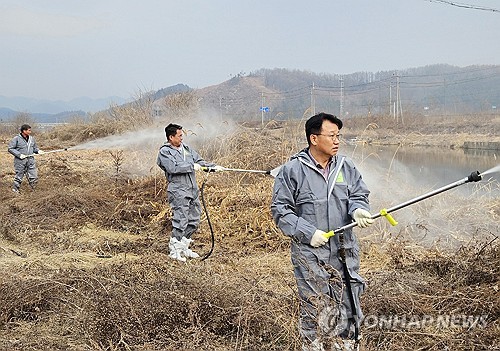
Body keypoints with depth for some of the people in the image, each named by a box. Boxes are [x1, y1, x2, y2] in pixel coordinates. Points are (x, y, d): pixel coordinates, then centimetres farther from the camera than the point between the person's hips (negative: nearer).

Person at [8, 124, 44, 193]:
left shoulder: (31, 138, 10)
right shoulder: (16, 139, -7)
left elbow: (34, 148, 22)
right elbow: (10, 149, -7)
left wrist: (38, 151, 0)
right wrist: (19, 154, -16)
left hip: (30, 160, 5)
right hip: (20, 161, -5)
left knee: (34, 177, 1)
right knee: (19, 176, 4)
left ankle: (33, 190, 13)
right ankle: (15, 189, 20)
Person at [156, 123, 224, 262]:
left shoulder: (186, 149, 17)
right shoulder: (164, 152, -5)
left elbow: (200, 162, 19)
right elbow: (173, 168, -20)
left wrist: (214, 167, 4)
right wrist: (192, 167, -13)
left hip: (193, 190, 8)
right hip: (178, 191, -8)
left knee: (194, 221, 12)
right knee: (180, 221, -10)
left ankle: (184, 248, 25)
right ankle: (174, 251, 1)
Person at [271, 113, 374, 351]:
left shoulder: (346, 166, 8)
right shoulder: (293, 170, -6)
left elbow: (359, 195, 11)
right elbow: (280, 210, -5)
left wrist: (358, 210, -13)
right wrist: (308, 233, -14)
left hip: (345, 253, 5)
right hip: (310, 254, -4)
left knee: (348, 309, 11)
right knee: (316, 313, 1)